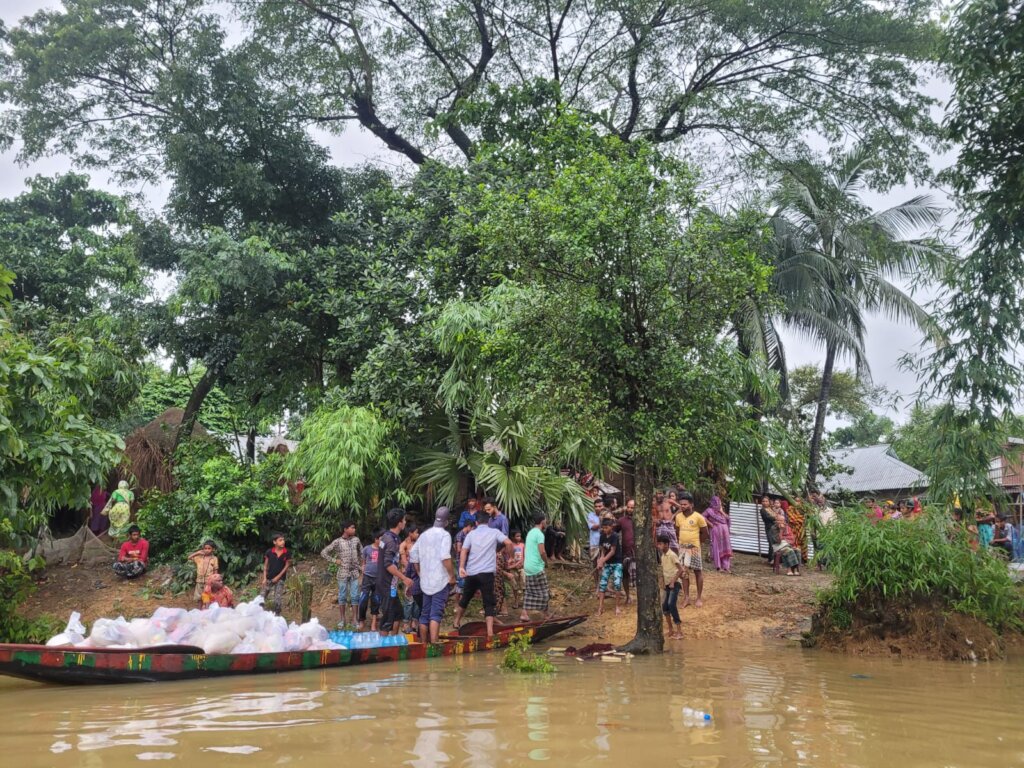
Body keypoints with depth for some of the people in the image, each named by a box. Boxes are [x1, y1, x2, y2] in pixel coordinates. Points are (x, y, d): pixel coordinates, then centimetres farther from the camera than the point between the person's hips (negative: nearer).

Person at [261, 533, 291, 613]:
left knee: (277, 601, -5)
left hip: (280, 579, -1)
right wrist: (264, 578, -5)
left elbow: (286, 566, -3)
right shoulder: (269, 552, -7)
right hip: (269, 579, 1)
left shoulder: (287, 553, -8)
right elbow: (265, 565, 1)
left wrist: (278, 577, -7)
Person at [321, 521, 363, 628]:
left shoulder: (356, 539, 4)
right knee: (342, 596, 6)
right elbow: (323, 553, -2)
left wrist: (362, 565, 8)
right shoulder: (337, 542, -6)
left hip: (355, 572, 2)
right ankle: (342, 619, 16)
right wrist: (334, 561, -5)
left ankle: (355, 619, 10)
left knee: (355, 596, 2)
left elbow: (361, 553, 16)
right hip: (343, 573, -2)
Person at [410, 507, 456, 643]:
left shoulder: (425, 534, 12)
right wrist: (452, 576, -12)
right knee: (436, 615, -9)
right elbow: (445, 557, -21)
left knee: (424, 614, 13)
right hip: (440, 581, -6)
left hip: (425, 581, 6)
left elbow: (413, 554, 14)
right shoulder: (444, 535, -9)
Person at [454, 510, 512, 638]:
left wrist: (461, 567, -12)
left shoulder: (471, 533, 9)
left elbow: (464, 551, -4)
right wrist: (507, 555, 7)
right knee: (489, 603, -1)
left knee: (465, 598, 21)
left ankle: (457, 622, 36)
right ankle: (490, 631, -12)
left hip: (470, 572, 3)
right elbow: (509, 543, -10)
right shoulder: (494, 532, 4)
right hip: (486, 572, -3)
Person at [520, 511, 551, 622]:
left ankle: (525, 613, 6)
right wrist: (546, 563, -7)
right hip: (537, 567, -9)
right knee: (543, 591, 2)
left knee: (529, 591, 11)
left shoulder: (530, 532, 14)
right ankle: (545, 613, 10)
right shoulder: (539, 534, -14)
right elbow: (542, 552, -22)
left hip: (528, 566, 9)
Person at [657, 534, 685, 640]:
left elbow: (681, 569, -19)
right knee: (665, 606, 5)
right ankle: (671, 630, 16)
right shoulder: (663, 556, 11)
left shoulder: (672, 555, -14)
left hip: (675, 583, -8)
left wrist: (673, 581, -20)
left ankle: (679, 631, -16)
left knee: (671, 604, -19)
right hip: (667, 584, 9)